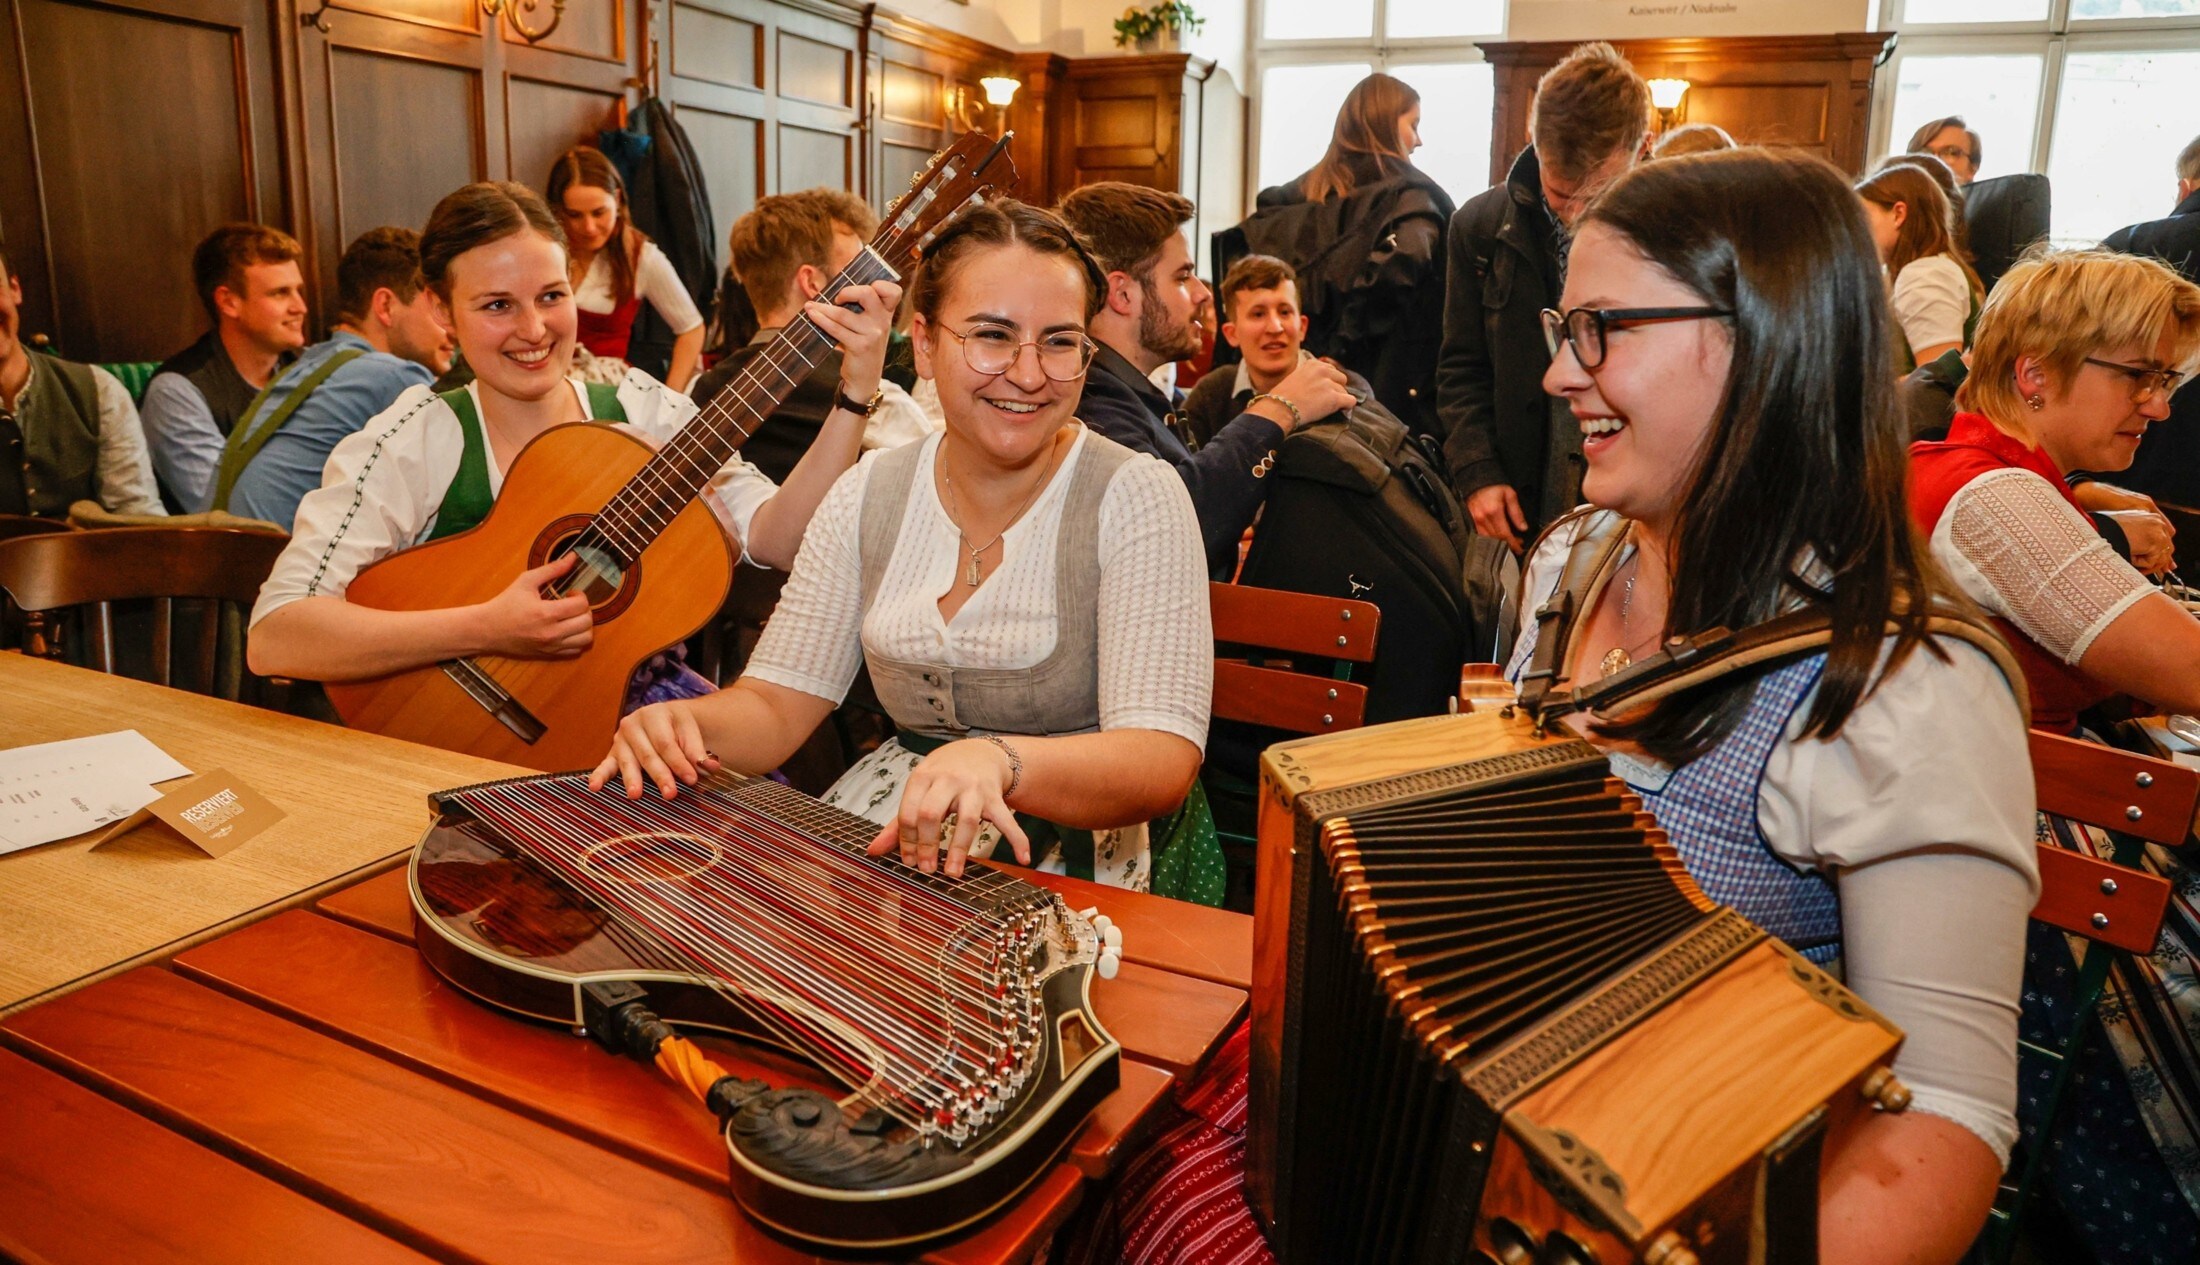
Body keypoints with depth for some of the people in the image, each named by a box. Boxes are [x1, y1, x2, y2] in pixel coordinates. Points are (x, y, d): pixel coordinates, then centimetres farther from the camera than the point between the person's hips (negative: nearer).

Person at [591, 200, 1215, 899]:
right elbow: (778, 701, 4)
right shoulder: (869, 493, 4)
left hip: (1067, 854, -4)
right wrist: (686, 724, -19)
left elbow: (1164, 760, -21)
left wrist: (999, 762, -40)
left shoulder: (1135, 499, -11)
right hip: (873, 838, 4)